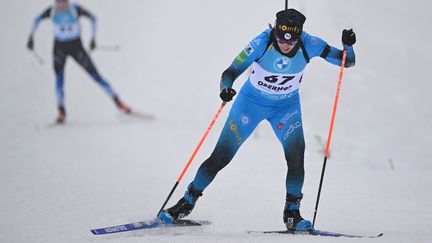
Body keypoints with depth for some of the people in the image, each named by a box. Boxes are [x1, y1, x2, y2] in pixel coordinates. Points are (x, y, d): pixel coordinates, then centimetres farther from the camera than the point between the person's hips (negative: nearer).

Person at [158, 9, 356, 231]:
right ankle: (187, 202, 12)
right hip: (252, 102, -1)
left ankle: (292, 213, 1)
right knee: (221, 156, -4)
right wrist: (225, 88, -48)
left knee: (296, 158, -18)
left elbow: (347, 62, -15)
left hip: (286, 106, 1)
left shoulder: (308, 45, -23)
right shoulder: (262, 43, -28)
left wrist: (348, 46, -37)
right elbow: (231, 72, -26)